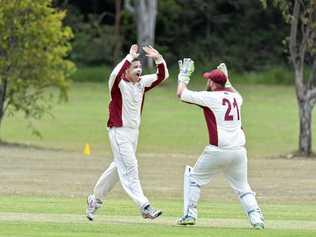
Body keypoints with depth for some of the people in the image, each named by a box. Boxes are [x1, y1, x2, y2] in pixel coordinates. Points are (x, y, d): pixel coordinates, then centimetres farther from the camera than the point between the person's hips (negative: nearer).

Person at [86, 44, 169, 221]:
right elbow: (115, 75, -37)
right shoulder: (119, 84, -14)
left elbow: (162, 76, 6)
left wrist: (158, 58, -10)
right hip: (119, 132, -8)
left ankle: (96, 199, 31)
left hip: (134, 132, 8)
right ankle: (144, 207, -18)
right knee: (130, 168, -12)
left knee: (119, 167, 16)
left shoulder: (142, 83, 7)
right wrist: (130, 57, -34)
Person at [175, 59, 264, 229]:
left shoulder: (209, 97, -6)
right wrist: (226, 79, 44)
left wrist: (184, 74, 18)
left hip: (219, 150, -5)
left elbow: (181, 93, 4)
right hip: (239, 150, 5)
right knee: (242, 186, 15)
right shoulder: (236, 97, 11)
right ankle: (256, 217, -3)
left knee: (193, 177, 14)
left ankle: (190, 215, 9)